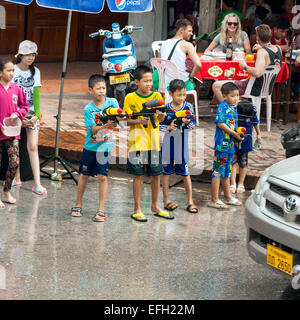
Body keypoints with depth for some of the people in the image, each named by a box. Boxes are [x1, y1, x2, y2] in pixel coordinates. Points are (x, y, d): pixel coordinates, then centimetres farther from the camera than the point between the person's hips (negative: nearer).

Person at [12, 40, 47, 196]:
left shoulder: (35, 71, 8)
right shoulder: (13, 70, -4)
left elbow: (36, 94, 4)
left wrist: (36, 114, -9)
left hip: (31, 113, 2)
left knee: (33, 147, -6)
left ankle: (37, 184, -10)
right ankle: (16, 178, 20)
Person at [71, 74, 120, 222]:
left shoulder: (112, 102, -5)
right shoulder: (88, 109, -9)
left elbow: (118, 119, -13)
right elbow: (94, 129, -16)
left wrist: (117, 119, -36)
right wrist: (106, 125, -34)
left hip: (105, 147, 0)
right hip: (90, 147, 0)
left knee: (102, 177, -4)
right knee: (84, 175, 11)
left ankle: (101, 210, 2)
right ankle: (78, 205, 26)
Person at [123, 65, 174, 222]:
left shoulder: (157, 96, 4)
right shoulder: (130, 98, -2)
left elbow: (161, 119, -1)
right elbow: (126, 120, -2)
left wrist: (160, 114, -23)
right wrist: (139, 121, -19)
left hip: (154, 142, 3)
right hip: (137, 142, -3)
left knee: (156, 174, 8)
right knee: (138, 175, 2)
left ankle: (155, 206, 23)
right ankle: (137, 209, 10)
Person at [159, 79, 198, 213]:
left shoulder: (188, 107, -2)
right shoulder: (165, 108, -4)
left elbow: (192, 125, -5)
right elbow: (159, 125, -3)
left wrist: (187, 122, -26)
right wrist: (168, 127, -21)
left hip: (182, 144, 0)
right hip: (168, 143, 0)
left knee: (185, 172, 4)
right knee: (166, 171, 8)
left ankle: (190, 201, 12)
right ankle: (166, 200, 19)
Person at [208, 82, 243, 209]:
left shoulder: (233, 108, 14)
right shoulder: (223, 106, -13)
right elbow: (220, 123, -21)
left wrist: (239, 133, 4)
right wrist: (234, 134, -20)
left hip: (230, 144, 9)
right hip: (222, 144, -9)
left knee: (226, 171, 19)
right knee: (218, 171, -4)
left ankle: (228, 197, 29)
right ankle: (214, 200, 0)